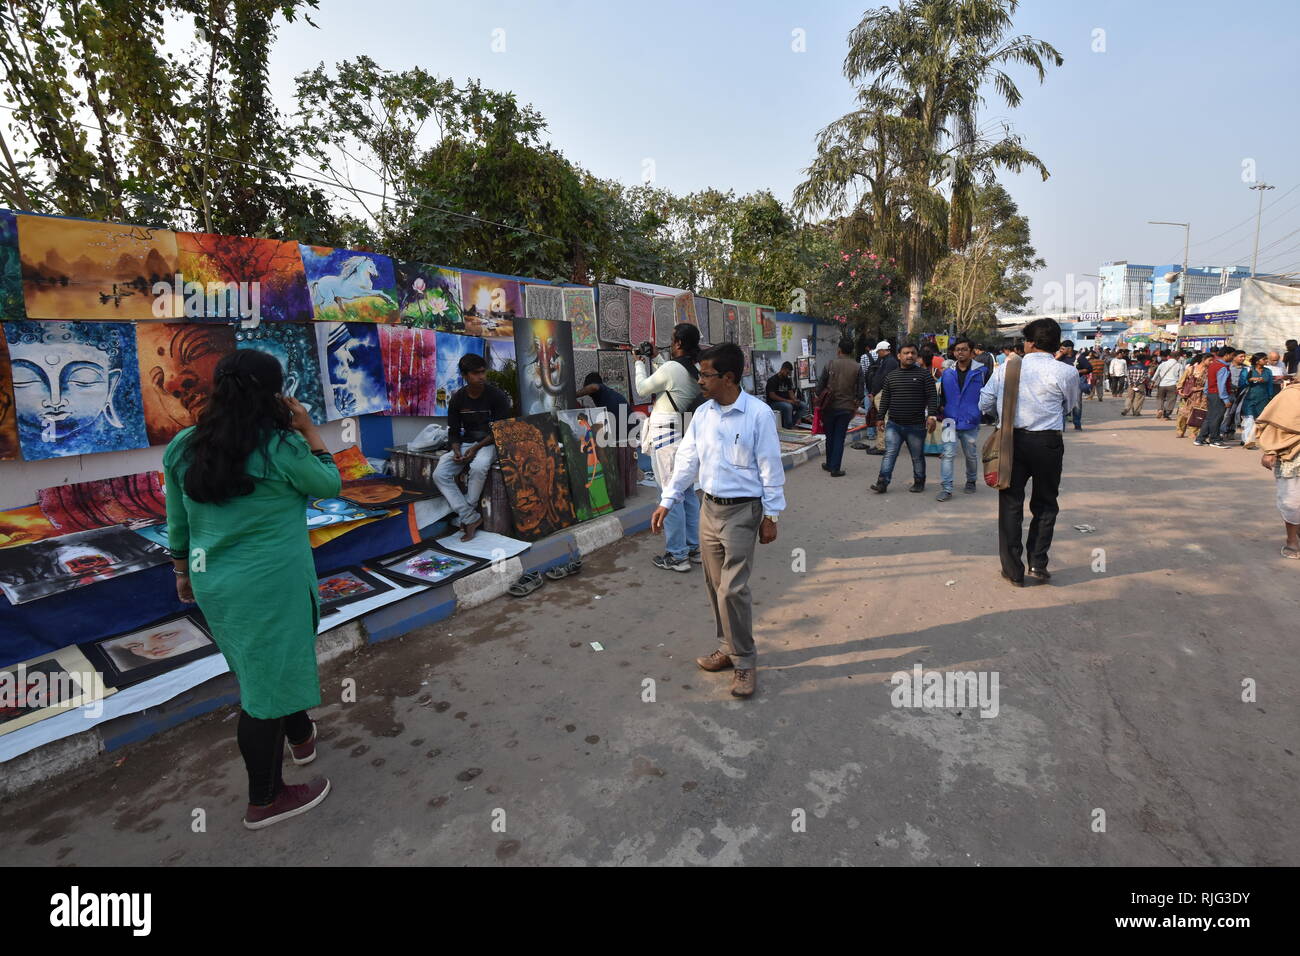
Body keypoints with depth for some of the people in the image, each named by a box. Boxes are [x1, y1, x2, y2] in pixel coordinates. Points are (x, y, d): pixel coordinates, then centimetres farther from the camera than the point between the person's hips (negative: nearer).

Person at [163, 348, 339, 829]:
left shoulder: (183, 446, 2)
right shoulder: (281, 446, -18)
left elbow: (177, 521, 10)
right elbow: (330, 486, -2)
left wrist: (184, 571, 22)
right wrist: (309, 431, -1)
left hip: (214, 582, 8)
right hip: (270, 584, -7)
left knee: (263, 668, 25)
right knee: (269, 680, 5)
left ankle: (301, 736, 47)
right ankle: (265, 800, 19)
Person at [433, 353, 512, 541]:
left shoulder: (497, 396, -9)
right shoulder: (457, 399, 3)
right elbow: (453, 431, 8)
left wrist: (476, 448, -18)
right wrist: (456, 451, -13)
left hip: (489, 443, -4)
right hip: (466, 443, 4)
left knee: (478, 467, -38)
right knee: (439, 474, -19)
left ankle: (467, 514, -16)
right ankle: (471, 518, -17)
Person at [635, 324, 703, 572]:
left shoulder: (671, 368, -18)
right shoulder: (697, 370, 5)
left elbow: (642, 390, -4)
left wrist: (641, 363, 11)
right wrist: (656, 358, 26)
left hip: (667, 437, -8)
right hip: (686, 436, 8)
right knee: (688, 493, 16)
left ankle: (677, 556, 6)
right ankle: (694, 548, 25)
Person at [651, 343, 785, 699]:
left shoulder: (758, 414, -14)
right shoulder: (702, 413, 3)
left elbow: (770, 468, -10)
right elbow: (687, 460, 8)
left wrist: (771, 517, -8)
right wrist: (666, 502, 5)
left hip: (742, 512, -6)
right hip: (710, 508, 6)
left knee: (732, 589, -7)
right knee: (716, 586, 14)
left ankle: (745, 661, 12)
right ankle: (728, 647, 32)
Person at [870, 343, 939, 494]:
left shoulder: (924, 374, 0)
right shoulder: (891, 376, 9)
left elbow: (932, 397, -5)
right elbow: (885, 399, 13)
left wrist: (932, 415, -16)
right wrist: (881, 417, 8)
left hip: (916, 425, -2)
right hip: (894, 425, 2)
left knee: (917, 457, 10)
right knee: (889, 454, -3)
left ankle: (919, 482, 24)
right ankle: (883, 483, -3)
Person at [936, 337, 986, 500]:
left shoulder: (981, 371, -3)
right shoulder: (947, 373, 5)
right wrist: (939, 412, 6)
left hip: (971, 422, -1)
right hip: (951, 421, 1)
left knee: (971, 456, 15)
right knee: (947, 454, -10)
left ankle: (971, 481, 37)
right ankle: (947, 488, -7)